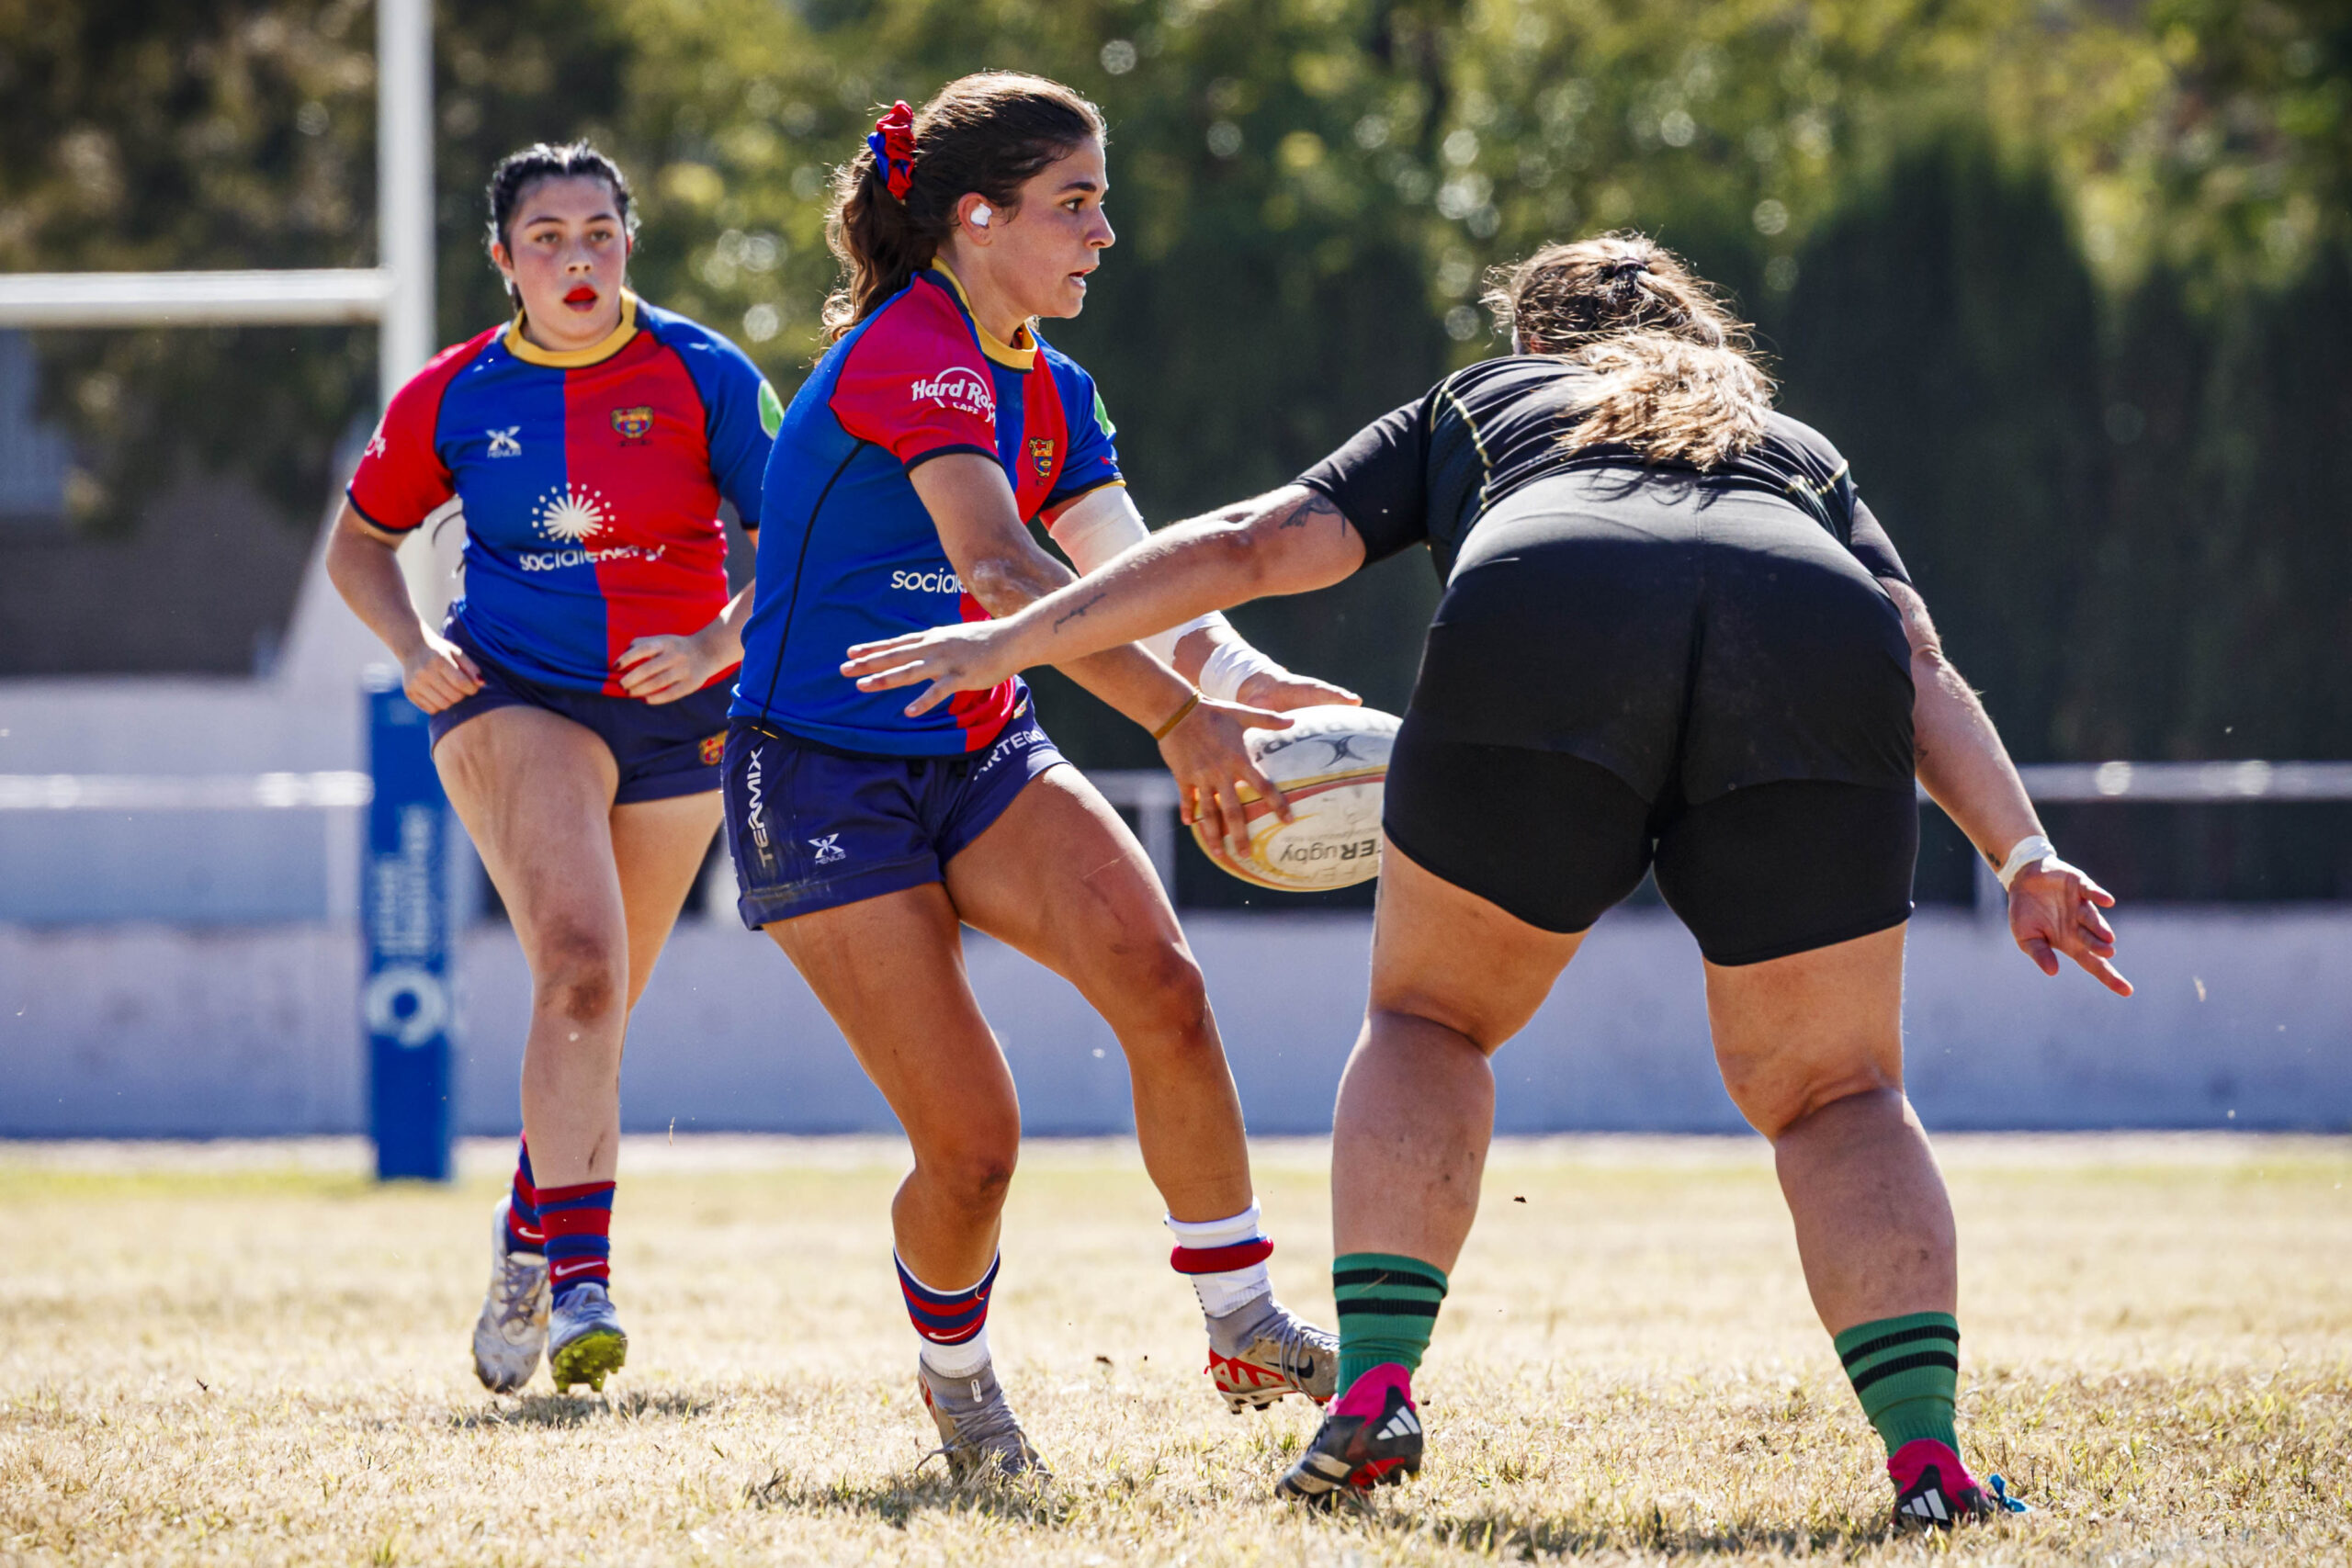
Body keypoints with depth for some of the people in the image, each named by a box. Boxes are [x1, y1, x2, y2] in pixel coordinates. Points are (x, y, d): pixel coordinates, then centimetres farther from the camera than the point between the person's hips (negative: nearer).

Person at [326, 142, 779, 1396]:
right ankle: (581, 1283, -31)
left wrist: (717, 646, -18)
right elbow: (360, 543, 13)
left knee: (596, 1004, 13)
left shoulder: (702, 377, -5)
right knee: (580, 961, -25)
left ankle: (532, 1232, 41)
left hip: (674, 716, 2)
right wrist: (414, 647, -5)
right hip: (514, 695, -2)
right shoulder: (452, 398, -1)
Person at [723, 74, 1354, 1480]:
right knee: (973, 1147, -12)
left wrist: (1253, 682, -18)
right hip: (828, 783, -7)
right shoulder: (911, 355, -20)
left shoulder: (1049, 391, 8)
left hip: (980, 757, 7)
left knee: (1159, 979, -21)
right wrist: (1178, 718, -41)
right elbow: (1000, 572, -33)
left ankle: (1244, 1325, -12)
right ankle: (954, 1368, 19)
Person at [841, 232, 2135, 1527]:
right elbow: (1920, 666, 23)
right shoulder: (1799, 452, 40)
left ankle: (1374, 1385, 4)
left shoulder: (1478, 403, 38)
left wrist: (1010, 641, 37)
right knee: (1835, 1096, 15)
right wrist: (2025, 859, 16)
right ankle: (1927, 1456, -5)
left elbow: (1253, 546, 31)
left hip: (1540, 626, -1)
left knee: (1427, 1019, 22)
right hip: (1814, 659, 1)